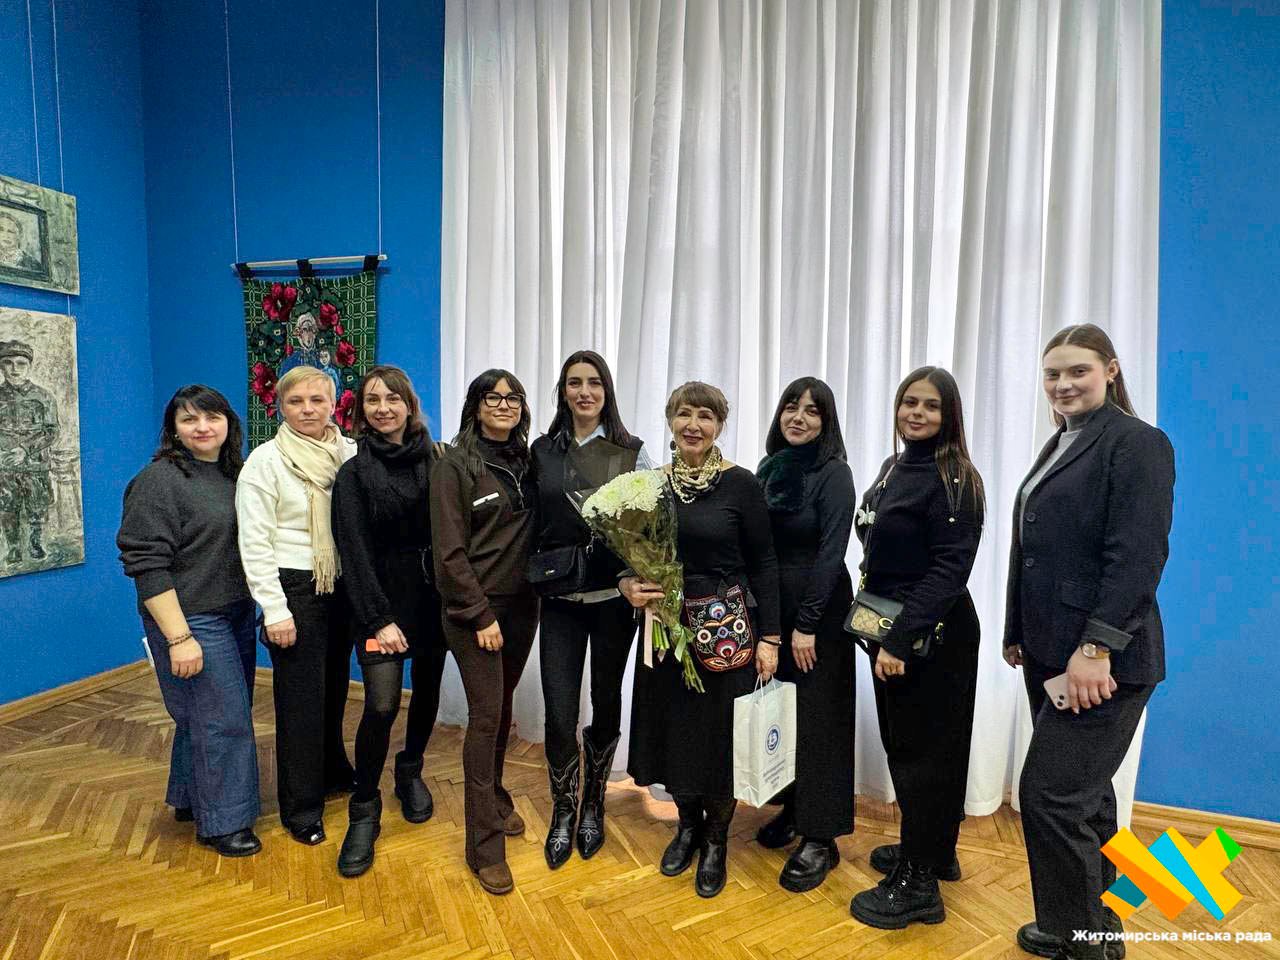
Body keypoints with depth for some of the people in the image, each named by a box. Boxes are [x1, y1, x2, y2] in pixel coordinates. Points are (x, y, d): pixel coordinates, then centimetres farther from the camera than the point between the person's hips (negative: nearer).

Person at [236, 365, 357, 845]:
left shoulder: (350, 453, 3)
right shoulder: (265, 460, -9)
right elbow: (255, 543, -11)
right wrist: (274, 609, -14)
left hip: (344, 586, 4)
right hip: (295, 589, -4)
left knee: (335, 685, 17)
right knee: (301, 696, 4)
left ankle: (333, 771, 41)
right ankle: (301, 808, 20)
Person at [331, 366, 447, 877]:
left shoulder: (435, 461, 2)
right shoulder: (354, 473, -4)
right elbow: (355, 552, -9)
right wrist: (379, 619, -14)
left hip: (434, 599, 3)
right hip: (383, 603, -3)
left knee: (428, 691, 14)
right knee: (382, 705, -10)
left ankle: (411, 771, 40)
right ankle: (364, 810, 10)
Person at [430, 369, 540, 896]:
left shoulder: (524, 461, 8)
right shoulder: (454, 464, -9)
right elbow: (450, 550, -12)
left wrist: (538, 593, 3)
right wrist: (482, 614, -14)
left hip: (521, 605, 5)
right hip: (475, 609, -5)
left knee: (502, 707, 15)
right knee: (485, 714, -4)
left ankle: (494, 797, 36)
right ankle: (484, 844, 6)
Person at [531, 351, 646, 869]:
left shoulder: (630, 451, 0)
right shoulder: (542, 450, 5)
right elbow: (532, 521, 10)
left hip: (614, 596, 0)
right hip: (558, 597, 1)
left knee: (606, 703, 12)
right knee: (559, 712, -1)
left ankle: (593, 805, 34)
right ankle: (563, 810, 23)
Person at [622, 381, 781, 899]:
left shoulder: (739, 484, -9)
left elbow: (763, 563, -6)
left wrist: (769, 638, -8)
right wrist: (628, 585, -12)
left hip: (726, 629, -3)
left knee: (720, 732, 6)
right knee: (674, 728, 14)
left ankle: (716, 839, 31)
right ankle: (688, 823, 39)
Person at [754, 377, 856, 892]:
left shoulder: (833, 473, -11)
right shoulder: (769, 467, 7)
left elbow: (830, 553, -15)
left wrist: (807, 624, -16)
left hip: (819, 612, -5)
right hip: (772, 606, 6)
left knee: (819, 719, 2)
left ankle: (820, 838, 12)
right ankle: (793, 807, 30)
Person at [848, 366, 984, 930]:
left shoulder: (953, 479, -16)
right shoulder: (894, 466, 10)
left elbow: (949, 569, -21)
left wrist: (900, 640, -25)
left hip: (931, 638, -9)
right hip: (891, 629, 9)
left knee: (922, 748, 2)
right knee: (904, 742, 18)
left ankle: (918, 884, 16)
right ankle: (932, 850, 36)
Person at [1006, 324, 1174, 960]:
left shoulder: (1136, 443, -10)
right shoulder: (1058, 448, 14)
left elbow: (1138, 555, -19)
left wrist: (1096, 647, -23)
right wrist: (1019, 635, 17)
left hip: (1102, 659, -8)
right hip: (1049, 650, 8)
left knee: (1050, 794, -5)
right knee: (1082, 790, 18)